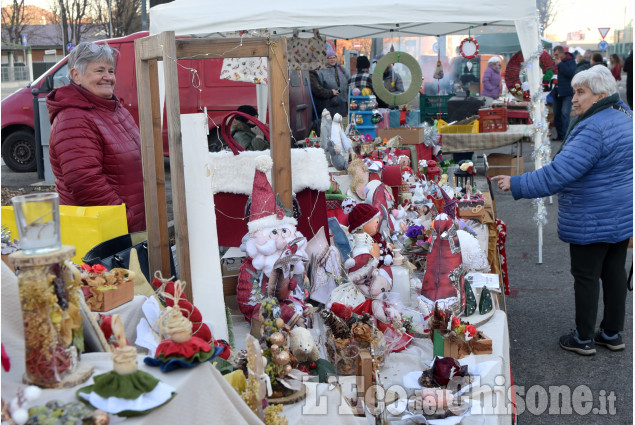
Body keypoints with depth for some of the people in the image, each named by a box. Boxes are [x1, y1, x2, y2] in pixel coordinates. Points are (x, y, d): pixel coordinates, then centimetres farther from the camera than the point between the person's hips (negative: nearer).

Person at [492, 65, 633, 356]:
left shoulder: (594, 129, -25)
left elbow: (559, 173, -29)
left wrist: (517, 185, -22)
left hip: (593, 220, -9)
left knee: (586, 277, 4)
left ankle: (584, 339, 16)